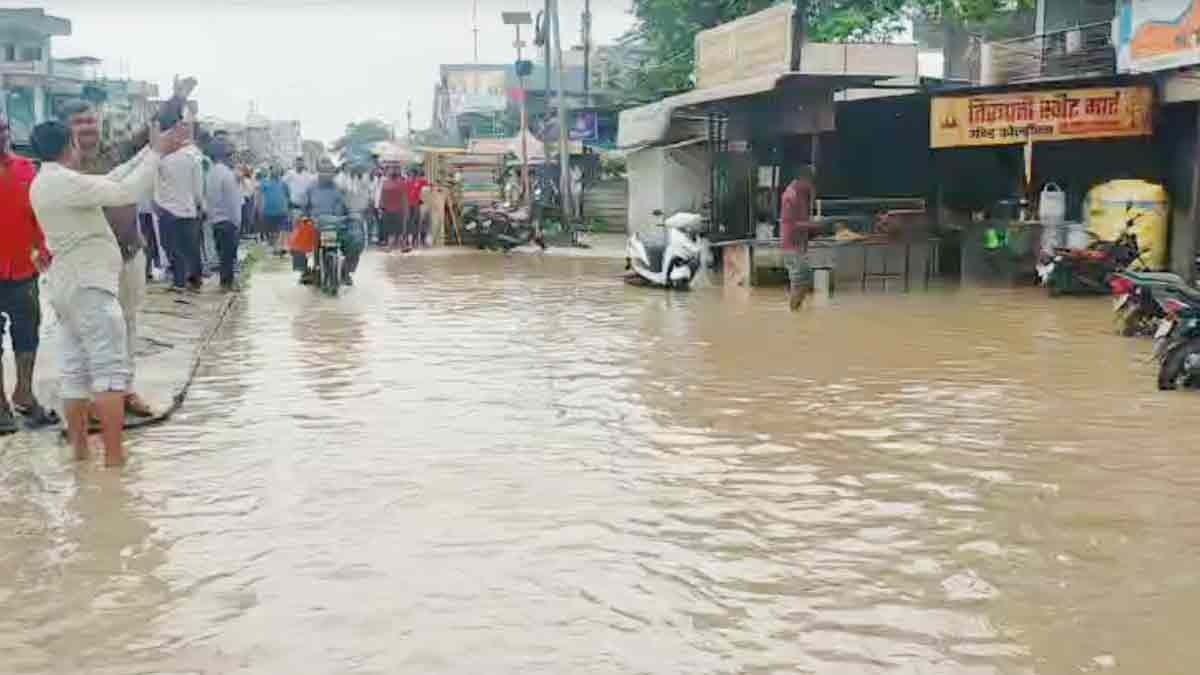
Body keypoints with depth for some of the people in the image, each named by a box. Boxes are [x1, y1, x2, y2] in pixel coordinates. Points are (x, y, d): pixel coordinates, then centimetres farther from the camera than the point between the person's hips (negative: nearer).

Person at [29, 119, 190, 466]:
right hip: (88, 285, -10)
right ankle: (114, 458, -11)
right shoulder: (65, 181, -15)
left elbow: (110, 182, 15)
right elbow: (125, 193, -22)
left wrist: (150, 151, 12)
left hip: (67, 285, 10)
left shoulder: (46, 183, 14)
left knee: (75, 372, 9)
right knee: (110, 370, -9)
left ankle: (80, 451, 13)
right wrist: (156, 153, -11)